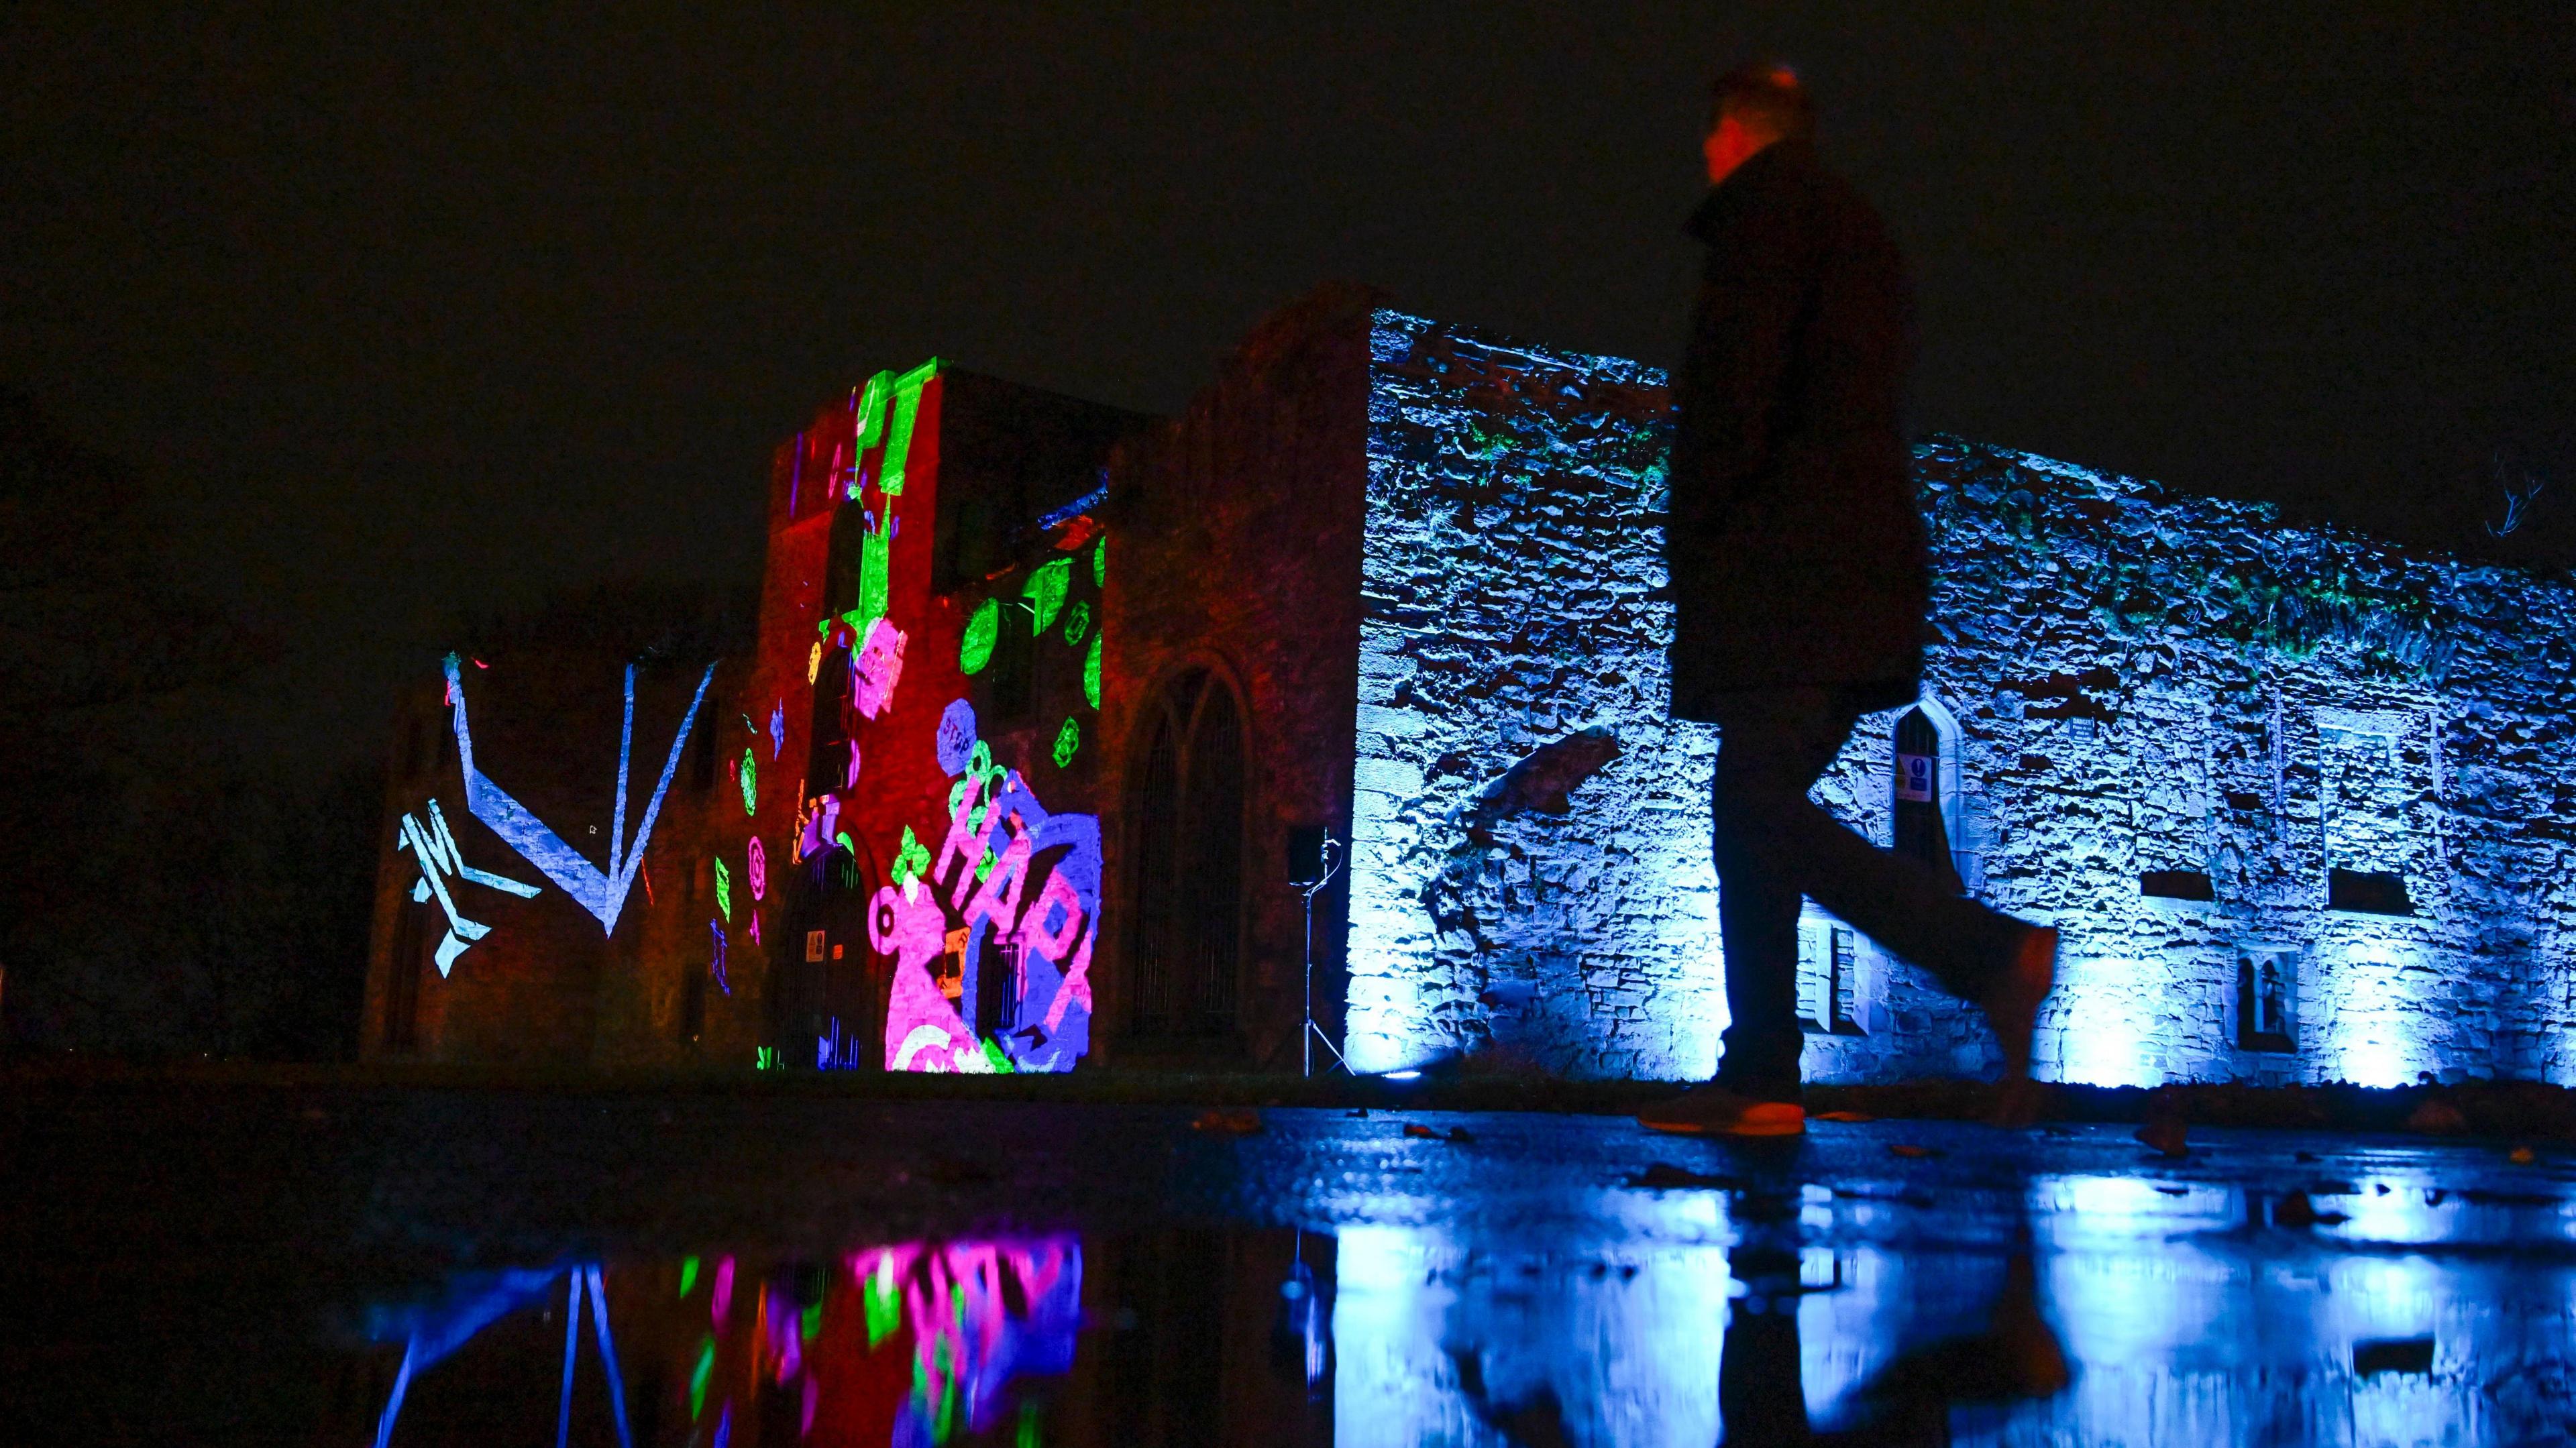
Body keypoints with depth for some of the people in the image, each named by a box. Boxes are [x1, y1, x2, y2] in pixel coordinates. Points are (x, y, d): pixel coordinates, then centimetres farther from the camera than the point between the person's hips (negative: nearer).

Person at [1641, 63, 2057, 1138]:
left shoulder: (1765, 202, 1)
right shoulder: (1861, 232, 28)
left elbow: (1739, 376, -14)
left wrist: (1694, 531, -9)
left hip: (1784, 564, -9)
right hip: (1866, 560, 9)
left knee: (1760, 810, -16)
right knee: (1754, 816, 8)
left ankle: (1993, 955, -26)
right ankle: (1759, 1077, 6)